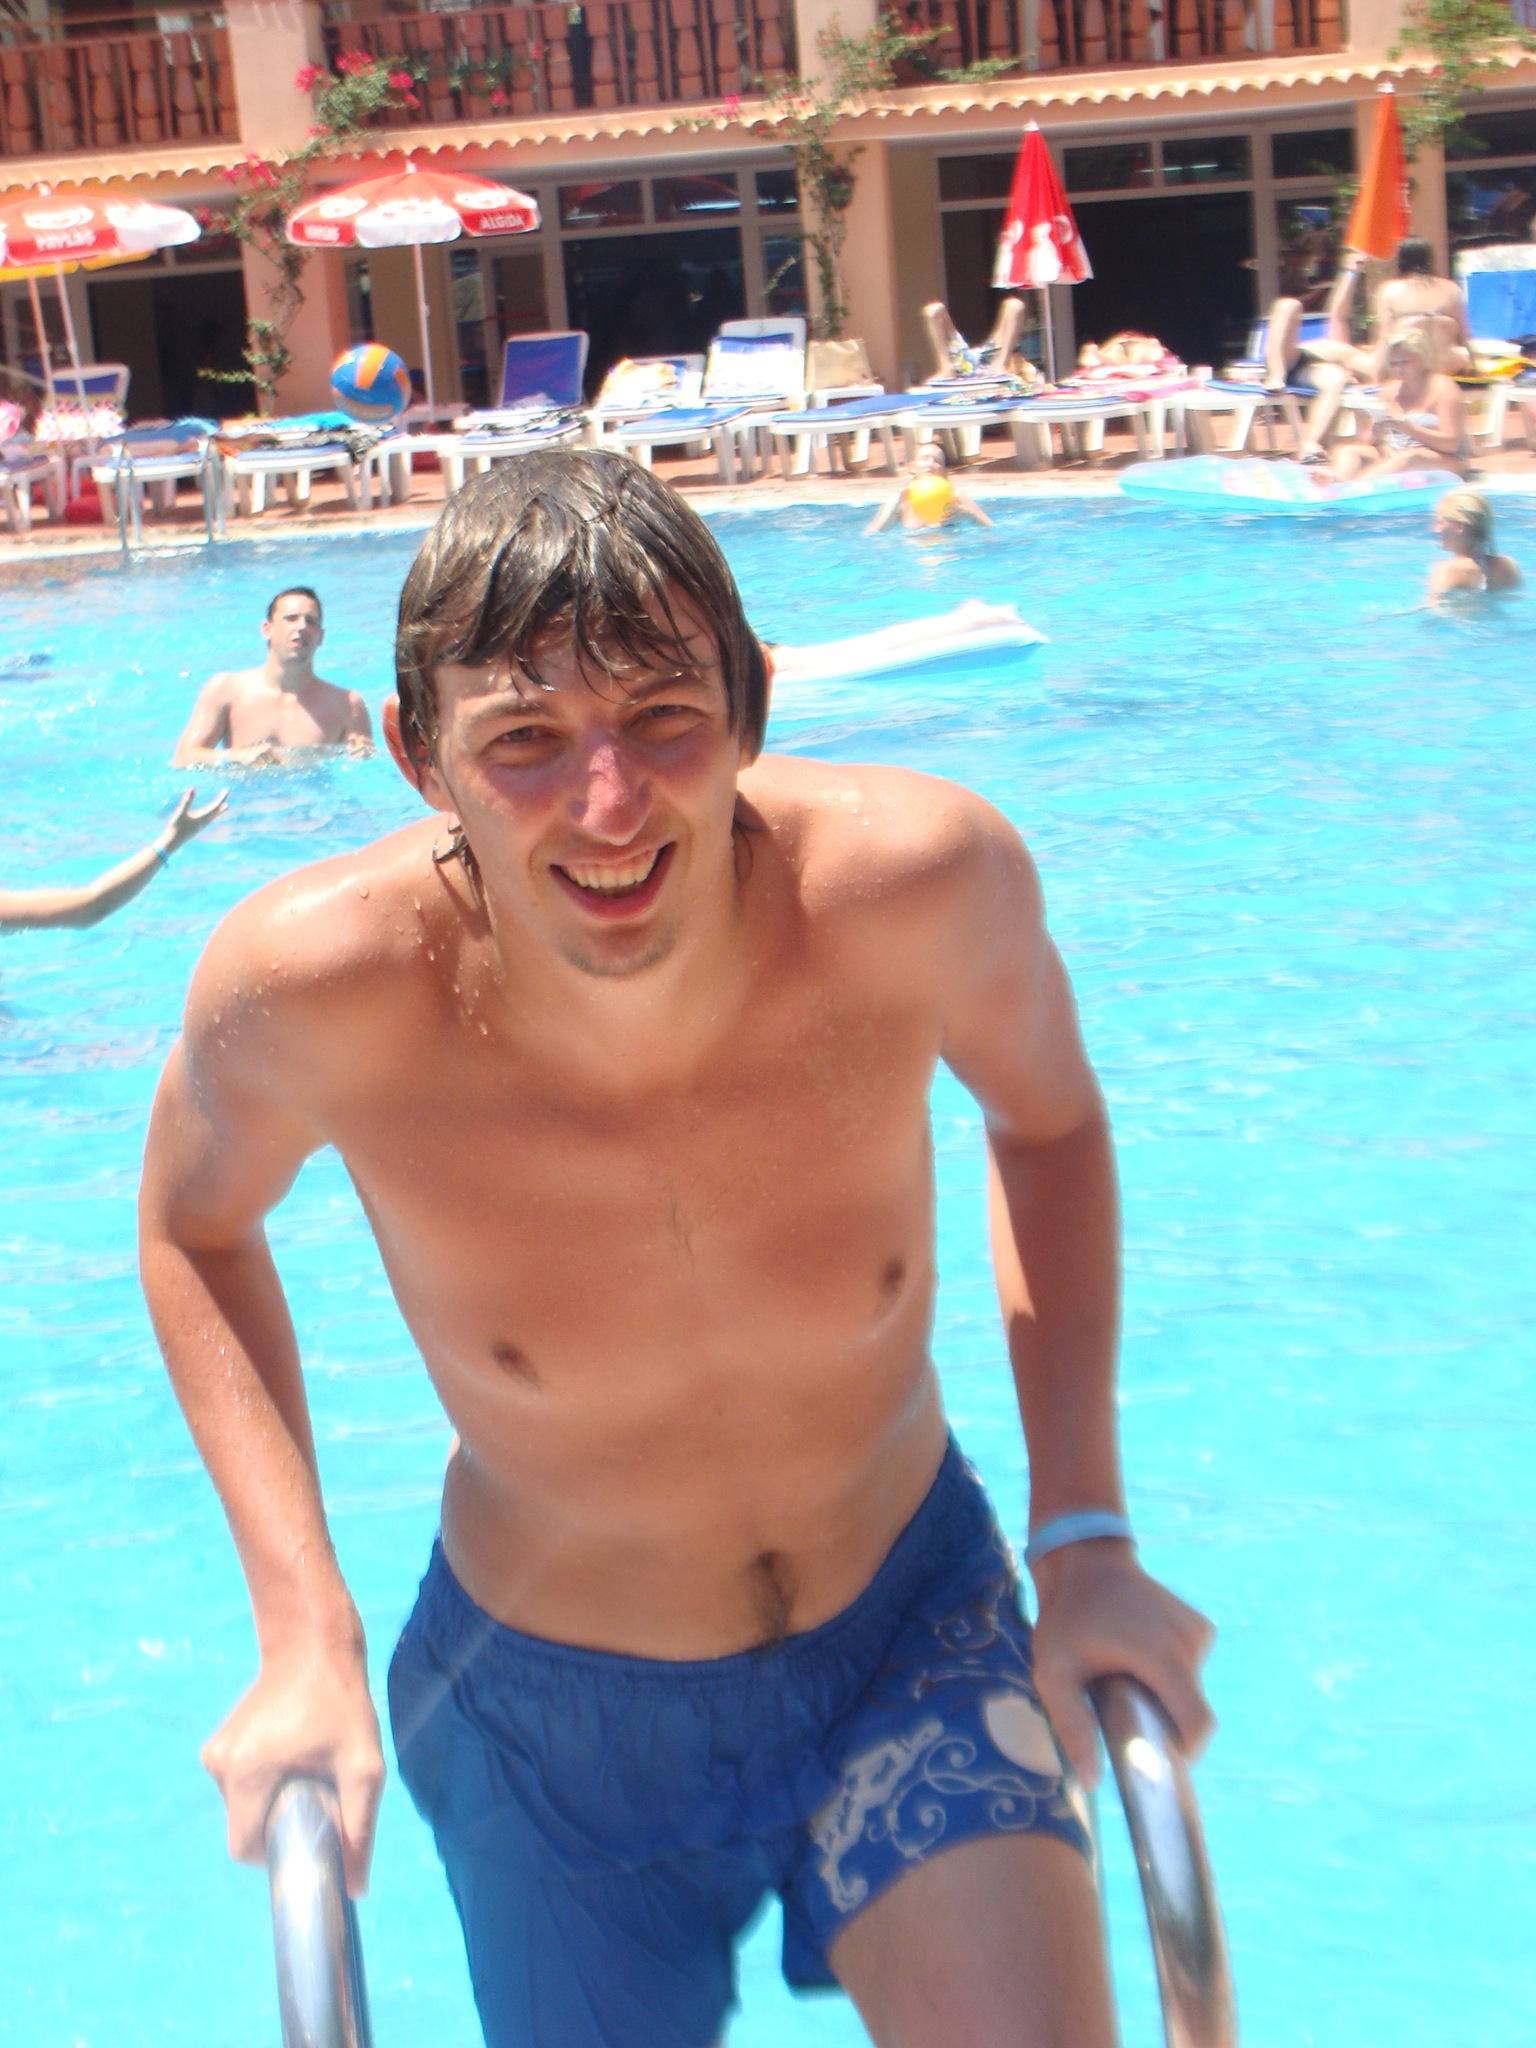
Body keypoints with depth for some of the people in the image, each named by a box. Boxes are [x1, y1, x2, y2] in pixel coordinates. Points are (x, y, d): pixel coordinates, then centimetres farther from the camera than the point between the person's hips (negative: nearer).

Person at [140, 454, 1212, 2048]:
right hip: (554, 1707, 0)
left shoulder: (920, 881, -27)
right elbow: (194, 1222, -5)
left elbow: (1044, 1115, -4)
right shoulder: (313, 989, -27)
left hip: (910, 1627, 0)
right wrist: (306, 1640, -13)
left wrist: (1085, 1536, -9)